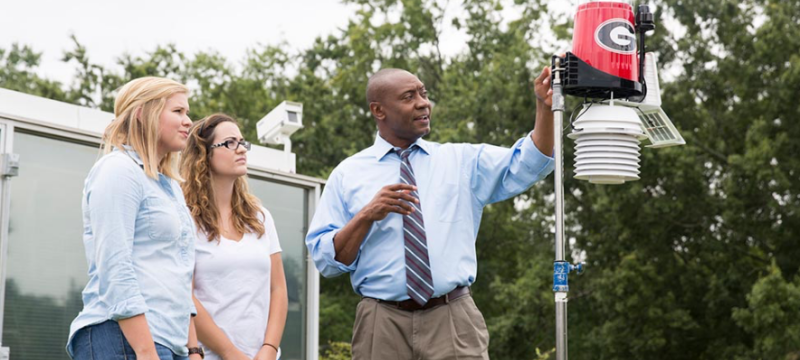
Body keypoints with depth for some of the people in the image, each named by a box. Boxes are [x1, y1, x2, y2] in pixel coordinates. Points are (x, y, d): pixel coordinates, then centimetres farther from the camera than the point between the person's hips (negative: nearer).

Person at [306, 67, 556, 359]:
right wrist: (367, 216, -13)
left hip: (454, 320, 1)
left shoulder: (462, 160, 11)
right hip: (382, 324, -1)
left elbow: (525, 167, -3)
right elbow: (325, 259, 3)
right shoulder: (348, 174, 7)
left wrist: (544, 107, -17)